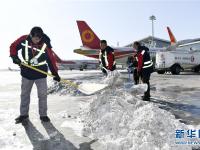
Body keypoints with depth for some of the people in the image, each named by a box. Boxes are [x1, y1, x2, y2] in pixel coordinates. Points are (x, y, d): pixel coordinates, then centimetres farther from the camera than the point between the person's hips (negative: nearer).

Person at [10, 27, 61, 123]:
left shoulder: (45, 45, -17)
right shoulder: (24, 40, -12)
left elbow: (51, 59, -11)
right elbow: (13, 47, 5)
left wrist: (55, 73, -11)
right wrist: (14, 57, -12)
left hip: (41, 73, -2)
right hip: (26, 72, 3)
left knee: (42, 95, 3)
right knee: (24, 94, 14)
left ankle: (43, 115, 19)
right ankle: (24, 114, 32)